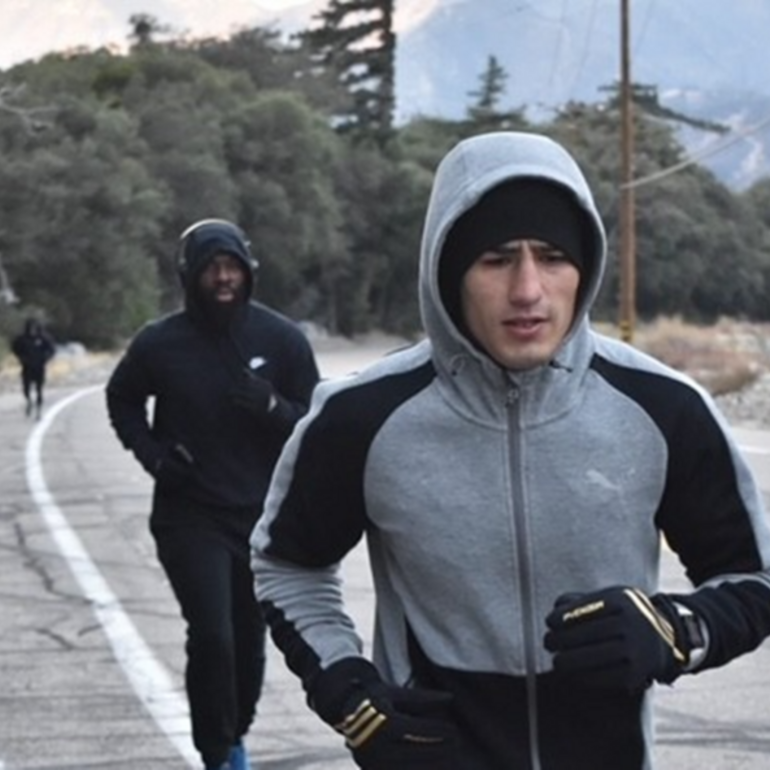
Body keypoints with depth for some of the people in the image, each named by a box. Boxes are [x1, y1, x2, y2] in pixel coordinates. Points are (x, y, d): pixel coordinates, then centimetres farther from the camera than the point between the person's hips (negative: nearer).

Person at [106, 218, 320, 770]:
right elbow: (122, 400, 14)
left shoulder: (282, 339, -5)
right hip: (190, 517, -2)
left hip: (263, 516, 2)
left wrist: (273, 407, -22)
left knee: (249, 638, 11)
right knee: (211, 635, -14)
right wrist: (150, 451, -3)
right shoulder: (160, 343, -6)